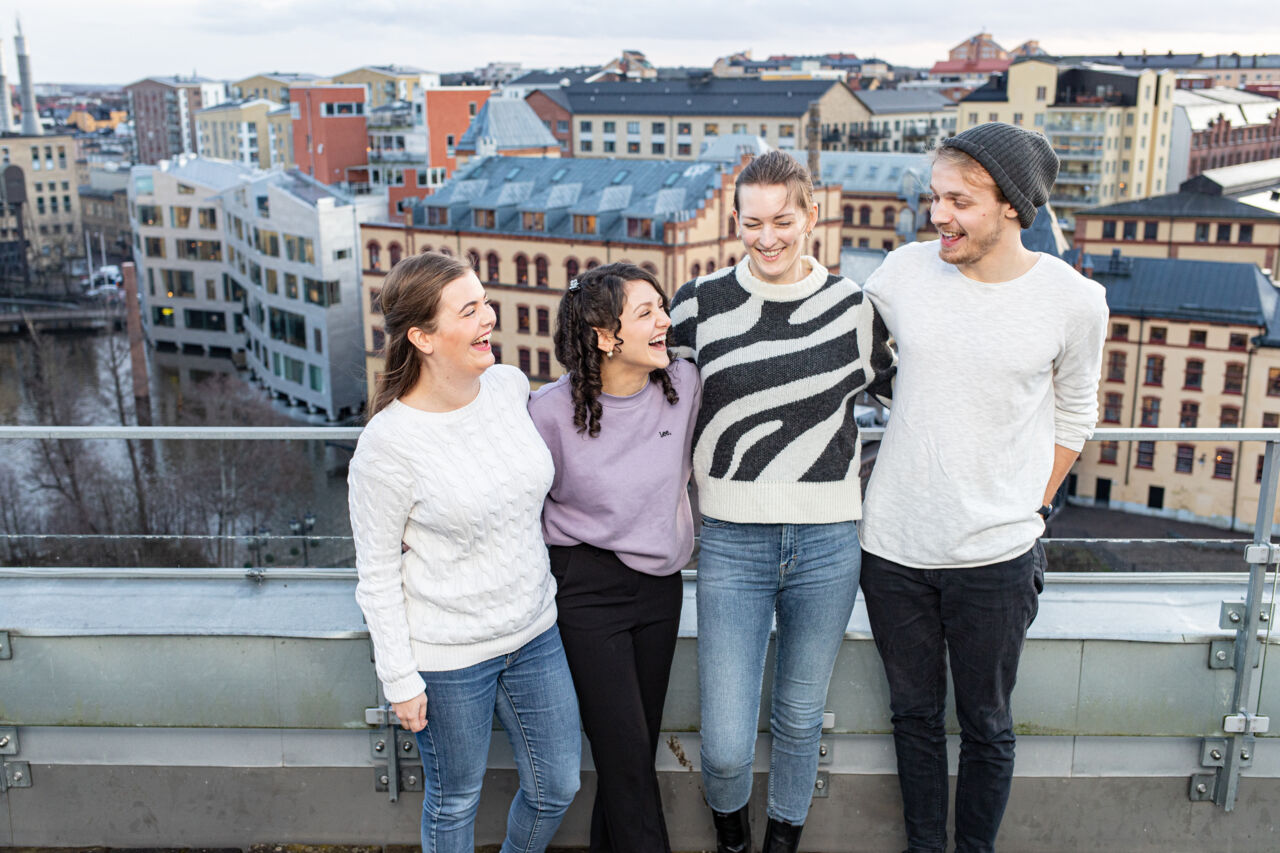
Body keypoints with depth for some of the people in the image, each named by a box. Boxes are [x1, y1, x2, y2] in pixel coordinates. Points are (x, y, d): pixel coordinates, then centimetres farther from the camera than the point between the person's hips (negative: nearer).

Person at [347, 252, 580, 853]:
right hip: (448, 658, -5)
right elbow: (377, 575, -12)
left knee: (558, 786, 18)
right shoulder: (387, 444, -21)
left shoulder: (510, 385, -5)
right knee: (455, 803, 16)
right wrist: (400, 680, -9)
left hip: (535, 632, 6)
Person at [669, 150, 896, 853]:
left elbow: (891, 385, 20)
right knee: (725, 746, 1)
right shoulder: (700, 304, -1)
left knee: (799, 718, 17)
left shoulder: (852, 305, 2)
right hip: (731, 542, -1)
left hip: (828, 544, 1)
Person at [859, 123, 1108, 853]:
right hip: (893, 545, 2)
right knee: (914, 712, 18)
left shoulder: (1074, 300, -8)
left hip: (996, 554, -2)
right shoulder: (905, 271, -5)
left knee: (986, 725, 14)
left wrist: (1031, 510, 3)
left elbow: (1073, 418, 7)